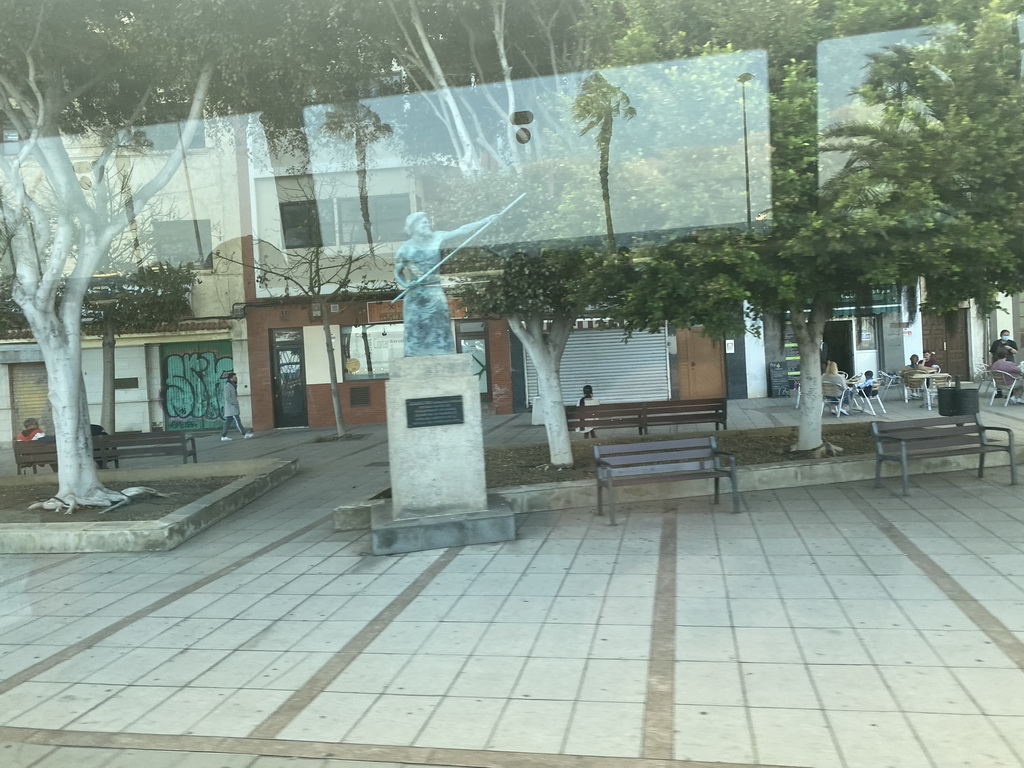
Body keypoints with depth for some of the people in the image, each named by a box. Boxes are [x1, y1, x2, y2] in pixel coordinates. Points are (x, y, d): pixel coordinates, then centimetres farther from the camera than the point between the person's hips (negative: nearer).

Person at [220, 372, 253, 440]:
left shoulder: (233, 385, 17)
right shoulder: (227, 386, -13)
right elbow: (227, 397, -21)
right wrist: (235, 403, -20)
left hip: (233, 407, 10)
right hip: (231, 408, -10)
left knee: (228, 421, 8)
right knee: (237, 421, -11)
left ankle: (223, 436, 9)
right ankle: (244, 434, -15)